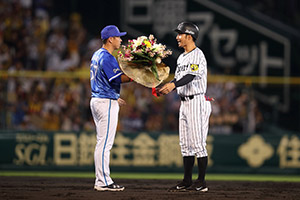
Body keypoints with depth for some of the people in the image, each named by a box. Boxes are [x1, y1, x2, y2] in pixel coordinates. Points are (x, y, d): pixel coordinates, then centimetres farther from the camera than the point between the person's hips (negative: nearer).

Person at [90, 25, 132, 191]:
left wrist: (115, 98, 28)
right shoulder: (107, 58, -15)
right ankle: (103, 182, -9)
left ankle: (100, 181, 13)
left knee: (103, 142, 12)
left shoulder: (97, 55, 16)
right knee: (105, 142, -9)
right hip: (107, 102, -10)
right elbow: (118, 79, -23)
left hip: (97, 101, 10)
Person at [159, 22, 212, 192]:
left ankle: (201, 182, -8)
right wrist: (165, 88, 5)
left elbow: (190, 77, -25)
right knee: (185, 144, 10)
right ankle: (187, 181, 14)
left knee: (198, 143, -9)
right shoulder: (182, 58, 19)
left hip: (197, 102, -10)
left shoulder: (198, 55, -11)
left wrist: (174, 85, -40)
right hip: (184, 103, 10)